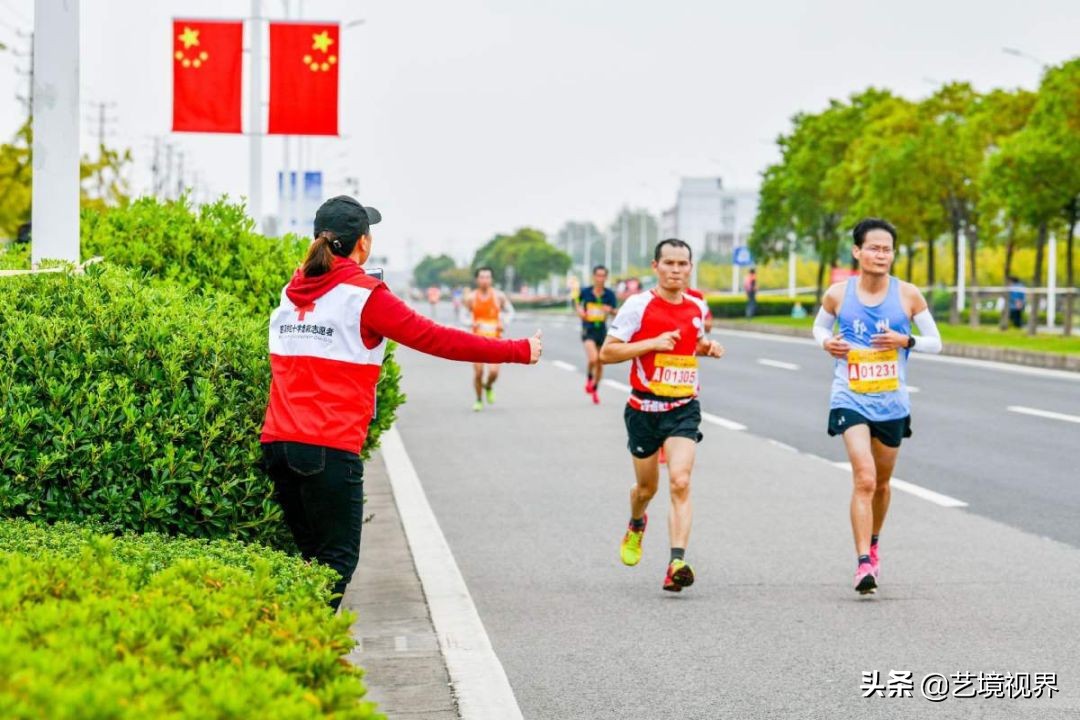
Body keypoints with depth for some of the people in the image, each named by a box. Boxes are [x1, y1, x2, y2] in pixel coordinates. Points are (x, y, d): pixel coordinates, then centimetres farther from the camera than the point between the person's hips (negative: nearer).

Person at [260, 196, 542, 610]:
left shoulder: (291, 292, 12)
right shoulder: (364, 296, -7)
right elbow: (435, 339, -6)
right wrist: (519, 351, 2)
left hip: (277, 441, 7)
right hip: (329, 448, -7)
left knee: (314, 556, 16)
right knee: (338, 559, 0)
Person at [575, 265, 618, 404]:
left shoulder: (610, 294, -6)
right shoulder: (585, 292, -6)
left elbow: (615, 313, -11)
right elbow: (577, 302, 14)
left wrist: (610, 310, -33)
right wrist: (579, 310, -5)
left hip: (602, 330, 2)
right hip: (588, 330, -2)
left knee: (600, 363, 12)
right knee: (593, 358, -24)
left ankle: (595, 390, 32)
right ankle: (589, 377, 7)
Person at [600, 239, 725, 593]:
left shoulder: (697, 306, 6)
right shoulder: (638, 305, -8)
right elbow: (606, 352, -8)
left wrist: (707, 347, 3)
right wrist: (652, 343, -18)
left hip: (684, 408, 1)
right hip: (644, 409, -1)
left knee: (680, 482, -18)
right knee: (647, 487, 14)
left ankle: (677, 563, -25)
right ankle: (636, 525, 50)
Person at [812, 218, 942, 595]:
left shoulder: (908, 295, -4)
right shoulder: (838, 294, -3)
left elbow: (935, 342, 4)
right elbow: (819, 325, 16)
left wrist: (906, 341, -15)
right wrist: (826, 342, -6)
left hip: (892, 402, 2)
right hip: (850, 399, -2)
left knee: (881, 482, 18)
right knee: (864, 479, -19)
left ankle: (872, 543, 43)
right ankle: (864, 563, -20)